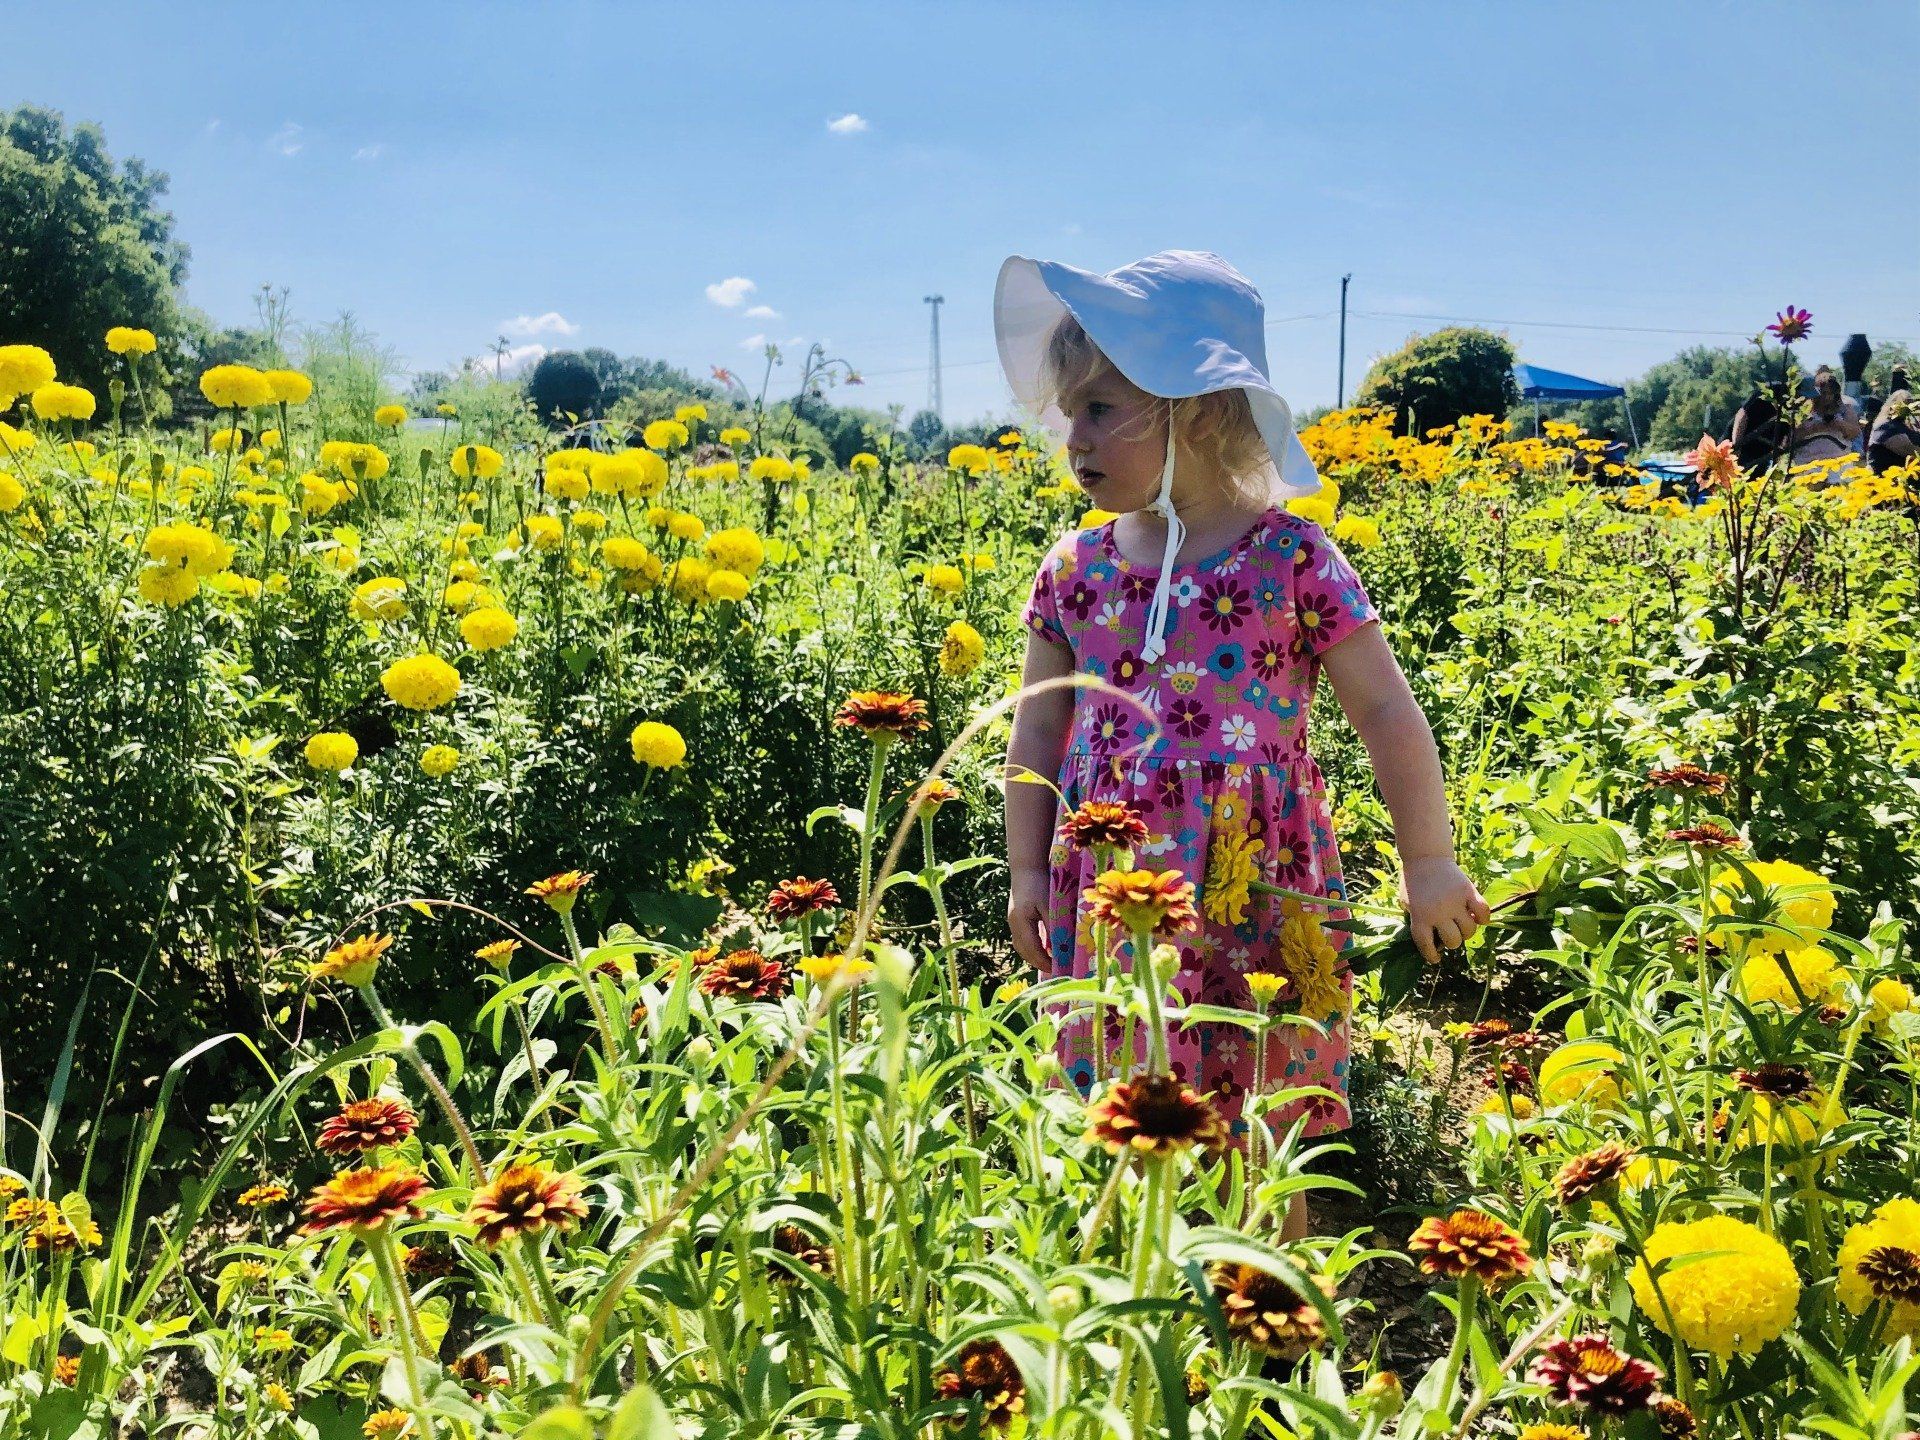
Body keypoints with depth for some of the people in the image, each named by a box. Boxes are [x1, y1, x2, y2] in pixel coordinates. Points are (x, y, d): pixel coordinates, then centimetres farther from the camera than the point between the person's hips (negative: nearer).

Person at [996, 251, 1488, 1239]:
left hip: (1257, 903, -3)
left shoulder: (1290, 558, -7)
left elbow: (1387, 714, -3)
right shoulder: (1074, 570, 4)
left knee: (1262, 1142, 8)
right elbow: (1038, 729, 11)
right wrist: (1028, 871, 8)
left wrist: (1429, 867, 0)